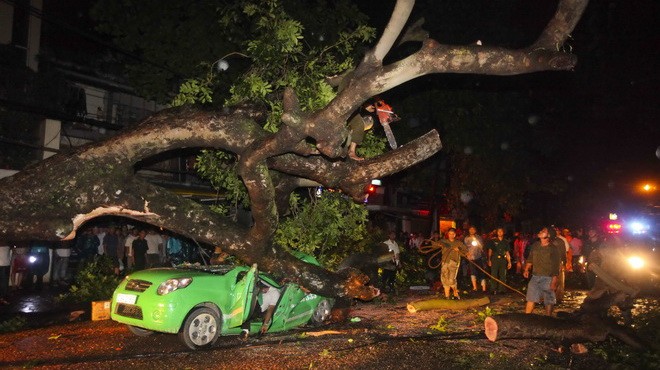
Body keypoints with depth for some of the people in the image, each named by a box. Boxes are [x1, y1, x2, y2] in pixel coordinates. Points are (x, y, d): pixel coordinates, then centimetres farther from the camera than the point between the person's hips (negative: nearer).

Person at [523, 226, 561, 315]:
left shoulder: (553, 248, -5)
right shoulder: (535, 245, 9)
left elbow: (556, 266, -7)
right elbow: (530, 259, 20)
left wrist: (554, 281, -12)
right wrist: (526, 269, 8)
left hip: (548, 278, -4)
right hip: (535, 277, 4)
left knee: (549, 301, 5)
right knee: (531, 300, 4)